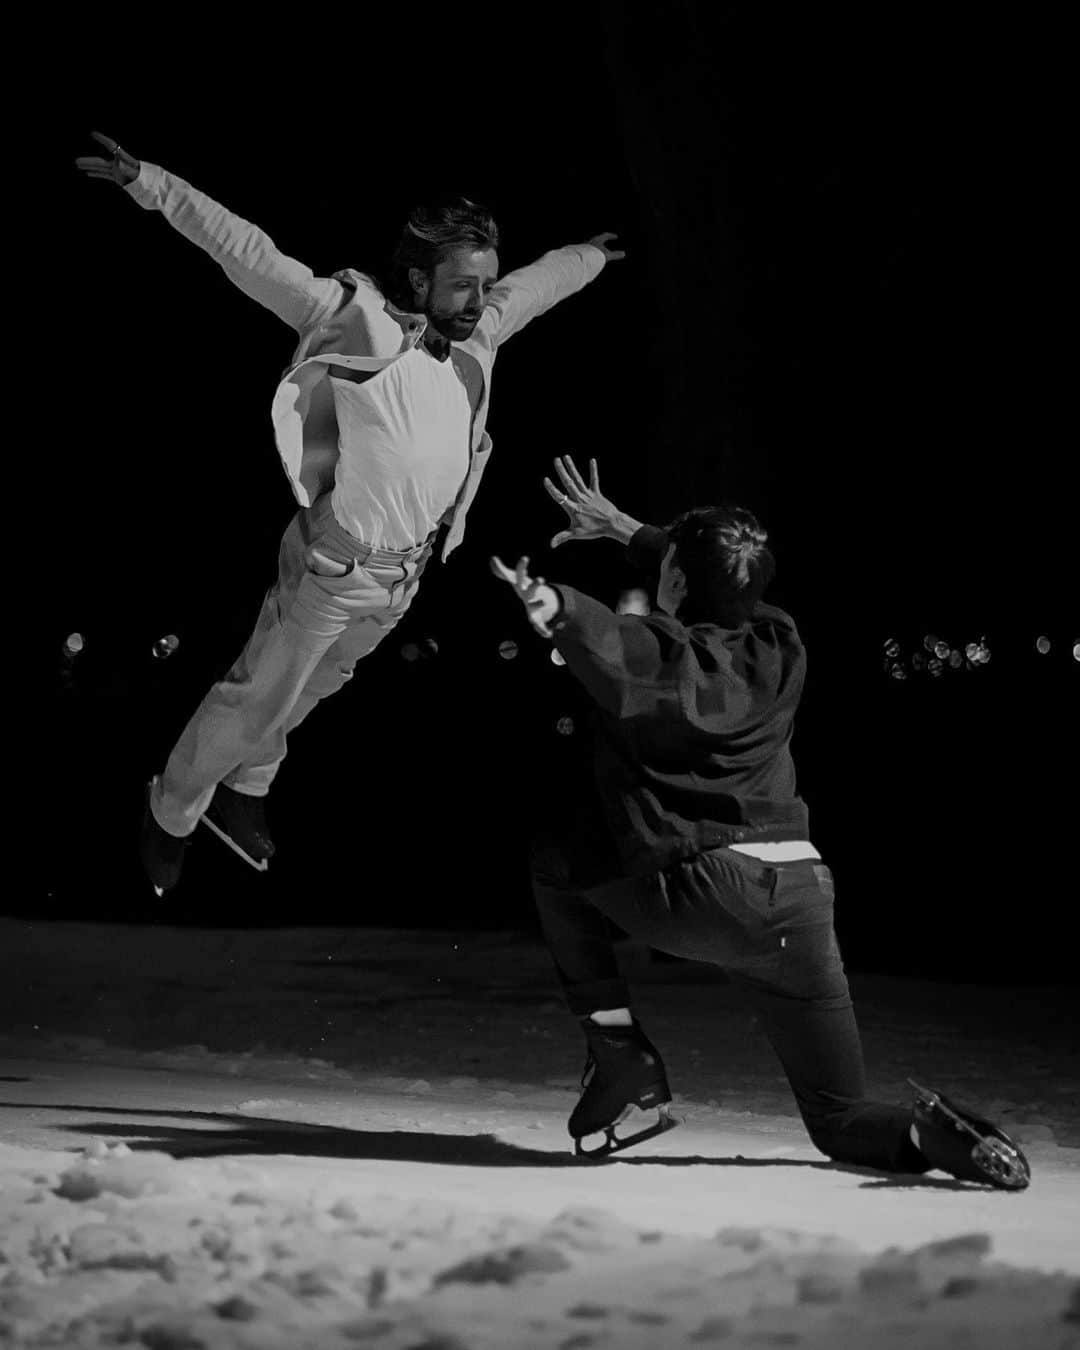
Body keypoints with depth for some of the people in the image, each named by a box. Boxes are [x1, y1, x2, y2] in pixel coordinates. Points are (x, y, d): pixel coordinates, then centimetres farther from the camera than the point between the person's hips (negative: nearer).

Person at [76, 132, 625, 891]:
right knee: (257, 700, 7)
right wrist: (150, 184, -29)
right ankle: (172, 815, 27)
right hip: (333, 569, -7)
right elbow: (247, 252, -23)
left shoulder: (479, 333, -1)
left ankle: (241, 794, 46)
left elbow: (536, 282, 21)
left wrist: (591, 254, 41)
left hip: (404, 575, 7)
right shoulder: (355, 318, -19)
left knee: (311, 689, 24)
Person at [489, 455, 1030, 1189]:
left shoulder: (667, 650, 1)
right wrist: (627, 530, 51)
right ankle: (929, 1133, -20)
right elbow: (723, 584, 42)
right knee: (843, 1121, 16)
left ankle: (623, 1060, 14)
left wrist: (558, 609, -44)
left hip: (698, 894, -6)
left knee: (557, 857, 23)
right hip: (801, 897, 6)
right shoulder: (779, 648, 19)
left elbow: (623, 652, -27)